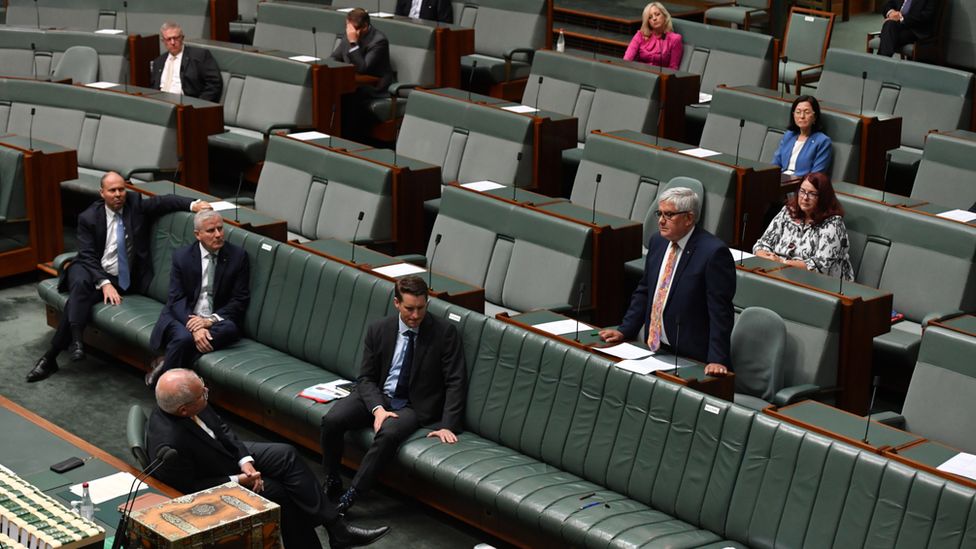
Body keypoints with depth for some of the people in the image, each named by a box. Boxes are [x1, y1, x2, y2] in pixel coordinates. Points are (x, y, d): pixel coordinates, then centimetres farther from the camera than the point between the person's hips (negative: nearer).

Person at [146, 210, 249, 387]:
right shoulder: (182, 256, 1)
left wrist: (210, 320, -17)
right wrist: (194, 326, -24)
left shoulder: (237, 256, 1)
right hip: (184, 317, -1)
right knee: (184, 337, -35)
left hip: (217, 321, 2)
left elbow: (240, 300, -1)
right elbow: (176, 299, -5)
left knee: (229, 329, -33)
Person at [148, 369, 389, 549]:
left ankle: (336, 528, -3)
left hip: (230, 454, 7)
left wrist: (245, 461, -13)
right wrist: (237, 481, -21)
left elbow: (221, 428, -1)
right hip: (218, 482, -7)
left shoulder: (184, 402, -17)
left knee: (286, 455, -4)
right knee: (277, 491, -13)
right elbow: (189, 486, -24)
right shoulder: (169, 443, -38)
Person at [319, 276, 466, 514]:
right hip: (376, 397, 3)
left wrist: (448, 425, -19)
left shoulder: (445, 333, -8)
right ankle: (331, 483, 0)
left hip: (412, 406, -3)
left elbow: (455, 383, -8)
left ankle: (349, 498, -25)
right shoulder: (378, 331, 0)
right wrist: (378, 408, -20)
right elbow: (366, 378, 0)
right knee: (331, 420, -23)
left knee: (388, 433, -35)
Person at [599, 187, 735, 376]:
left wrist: (717, 360, -20)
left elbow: (720, 312, -15)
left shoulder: (713, 252, -13)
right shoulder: (657, 242, 9)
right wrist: (624, 330, 12)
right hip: (654, 349, 6)